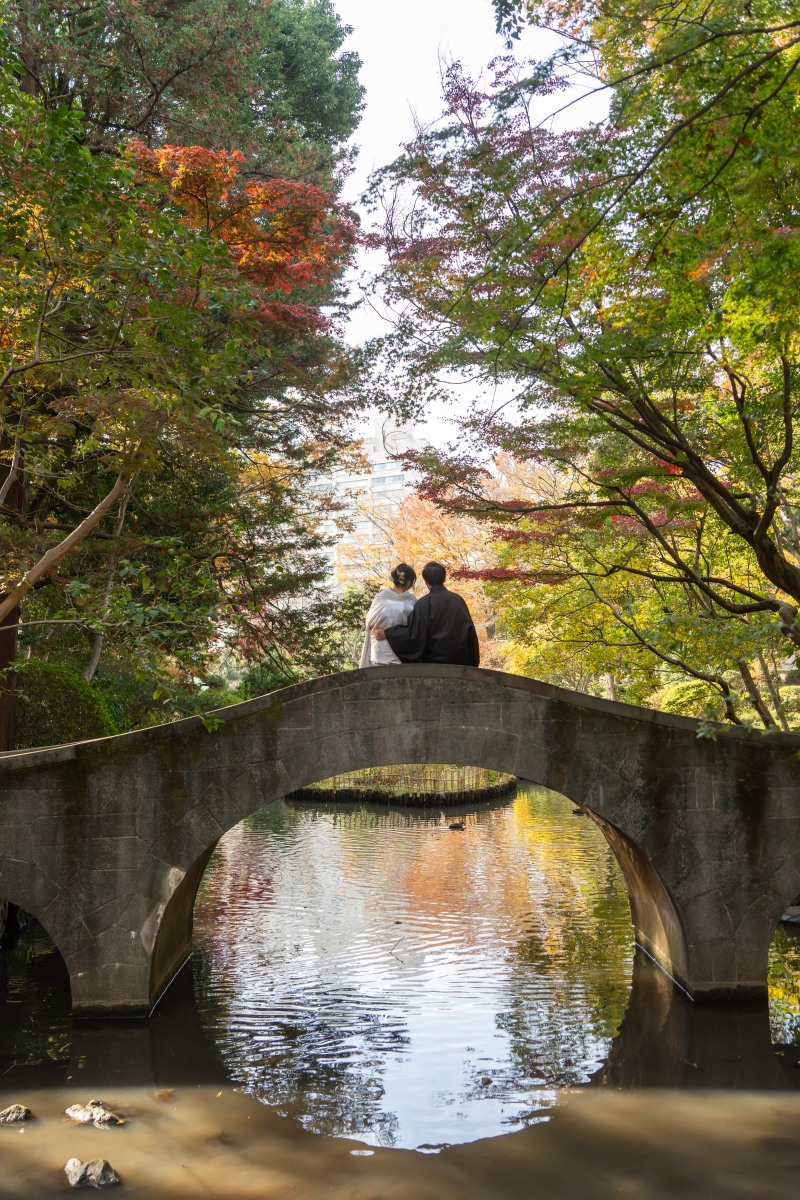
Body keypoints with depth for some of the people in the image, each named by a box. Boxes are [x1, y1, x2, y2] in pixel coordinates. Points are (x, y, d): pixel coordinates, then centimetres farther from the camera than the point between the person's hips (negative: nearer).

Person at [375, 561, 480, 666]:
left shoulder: (423, 604, -10)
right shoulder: (458, 599, 3)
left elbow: (414, 634, -12)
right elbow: (470, 630, 7)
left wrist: (386, 634, -3)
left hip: (435, 659, -3)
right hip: (460, 660, 3)